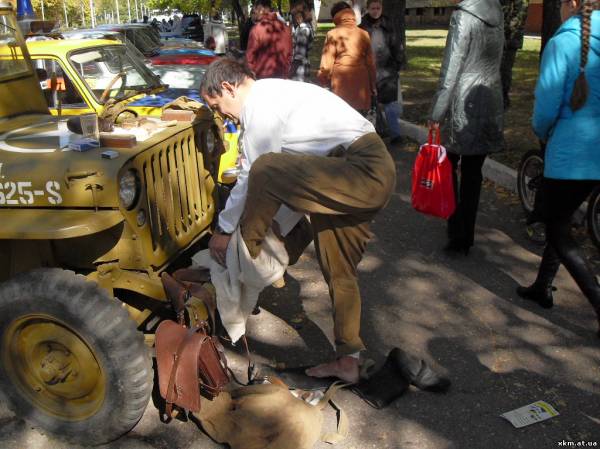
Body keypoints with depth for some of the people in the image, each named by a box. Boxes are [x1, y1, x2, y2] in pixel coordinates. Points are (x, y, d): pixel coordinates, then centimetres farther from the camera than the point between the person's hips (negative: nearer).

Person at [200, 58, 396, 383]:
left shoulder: (261, 103, -12)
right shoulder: (273, 94, 19)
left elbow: (251, 178, -9)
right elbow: (286, 176, 25)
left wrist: (224, 229, 2)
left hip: (364, 171, -11)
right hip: (373, 173, 11)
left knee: (263, 172, -20)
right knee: (338, 271, 15)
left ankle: (244, 257, 1)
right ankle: (347, 361, 27)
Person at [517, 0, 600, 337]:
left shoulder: (563, 43, -12)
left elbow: (547, 105, -15)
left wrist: (543, 132, 6)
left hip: (572, 154, -7)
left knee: (558, 230, 8)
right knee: (560, 220, 23)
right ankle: (543, 287, 36)